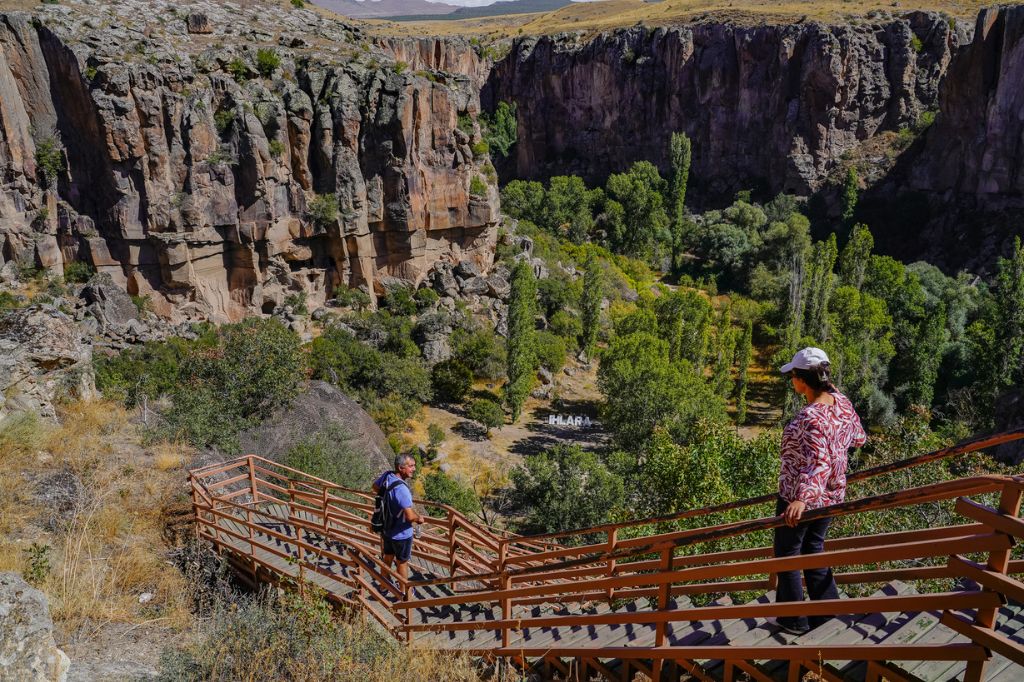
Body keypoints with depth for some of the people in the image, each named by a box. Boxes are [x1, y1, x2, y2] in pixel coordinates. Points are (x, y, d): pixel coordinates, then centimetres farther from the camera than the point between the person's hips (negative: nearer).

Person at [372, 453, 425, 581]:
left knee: (388, 558, 26)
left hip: (387, 528, 7)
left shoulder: (386, 475, -12)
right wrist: (419, 518, -17)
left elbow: (375, 487, 11)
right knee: (402, 562, 15)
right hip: (401, 533, -7)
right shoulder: (401, 489, -36)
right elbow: (410, 516, -38)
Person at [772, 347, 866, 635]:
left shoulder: (811, 417, -28)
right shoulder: (842, 402, -4)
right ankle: (827, 613, 31)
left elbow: (818, 462, -37)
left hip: (799, 497, -8)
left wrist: (801, 499, -46)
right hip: (830, 496, 8)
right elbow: (858, 439, 11)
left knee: (787, 555, 11)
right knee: (814, 551, 24)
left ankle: (794, 620, 23)